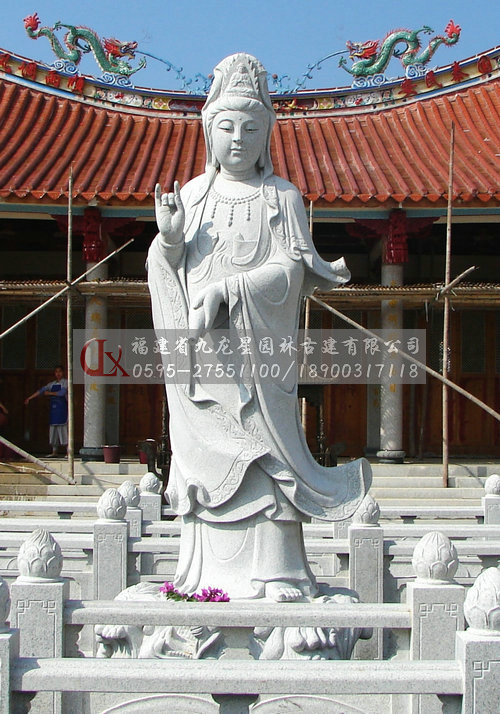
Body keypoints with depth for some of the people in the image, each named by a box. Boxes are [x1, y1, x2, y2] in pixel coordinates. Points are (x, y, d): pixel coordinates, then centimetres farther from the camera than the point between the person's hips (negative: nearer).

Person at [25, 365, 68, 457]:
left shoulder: (65, 382, -1)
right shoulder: (52, 384, 15)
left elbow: (62, 392, -16)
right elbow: (41, 391, 13)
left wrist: (50, 393, -5)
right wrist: (29, 398, 10)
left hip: (62, 408, -6)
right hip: (54, 408, 6)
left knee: (63, 429, -10)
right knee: (53, 429, 4)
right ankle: (54, 452, 9)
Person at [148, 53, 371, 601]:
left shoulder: (283, 198, 6)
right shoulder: (189, 196, 13)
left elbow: (291, 269, -6)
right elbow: (168, 274, 9)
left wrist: (224, 290, -18)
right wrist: (169, 238, -14)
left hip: (259, 344, -2)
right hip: (200, 348, 2)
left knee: (264, 451, -6)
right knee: (208, 455, 1)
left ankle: (275, 572, -1)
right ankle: (213, 571, 6)